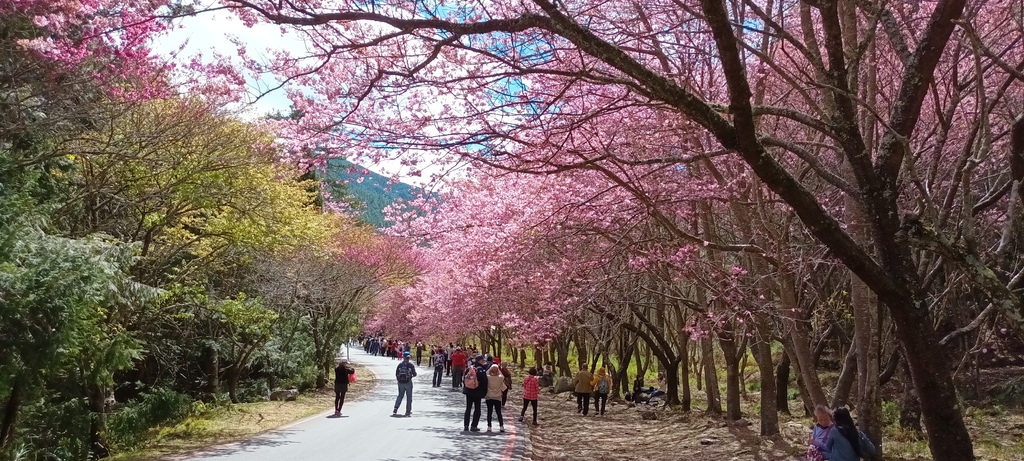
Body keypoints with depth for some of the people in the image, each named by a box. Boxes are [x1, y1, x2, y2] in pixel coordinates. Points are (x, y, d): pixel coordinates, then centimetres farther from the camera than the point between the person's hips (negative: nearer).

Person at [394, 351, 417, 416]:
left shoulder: (400, 364, 1)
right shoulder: (411, 365, -7)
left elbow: (396, 374, 1)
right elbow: (414, 374, -7)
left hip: (401, 382, 3)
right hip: (408, 382, -3)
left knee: (400, 395, 17)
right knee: (409, 397, 9)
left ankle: (395, 408, 1)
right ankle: (408, 411, 9)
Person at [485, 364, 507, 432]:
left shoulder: (488, 377, -15)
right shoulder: (500, 378, -13)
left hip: (489, 397, -1)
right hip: (498, 398, 1)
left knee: (489, 412, 8)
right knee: (499, 412, 10)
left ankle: (489, 427, 7)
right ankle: (501, 427, 7)